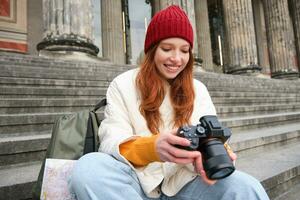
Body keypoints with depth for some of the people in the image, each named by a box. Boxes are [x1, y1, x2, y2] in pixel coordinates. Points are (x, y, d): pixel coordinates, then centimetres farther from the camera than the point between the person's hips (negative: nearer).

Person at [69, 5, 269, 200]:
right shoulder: (123, 85, 0)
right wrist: (153, 147, -32)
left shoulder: (198, 90, 9)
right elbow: (111, 142, -11)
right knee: (88, 168, -31)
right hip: (138, 183, 0)